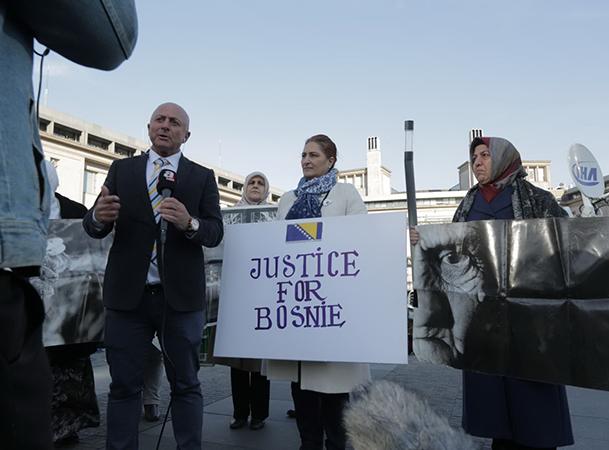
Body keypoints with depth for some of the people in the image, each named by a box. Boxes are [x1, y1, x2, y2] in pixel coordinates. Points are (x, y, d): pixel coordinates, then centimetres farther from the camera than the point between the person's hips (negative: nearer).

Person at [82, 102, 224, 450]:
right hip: (127, 294, 1)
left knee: (186, 384, 8)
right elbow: (93, 227, 6)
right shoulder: (122, 170, 10)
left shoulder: (203, 177, 7)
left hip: (181, 296, -1)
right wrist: (99, 217, -19)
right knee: (124, 385, 8)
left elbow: (215, 232, -1)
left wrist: (189, 223, -23)